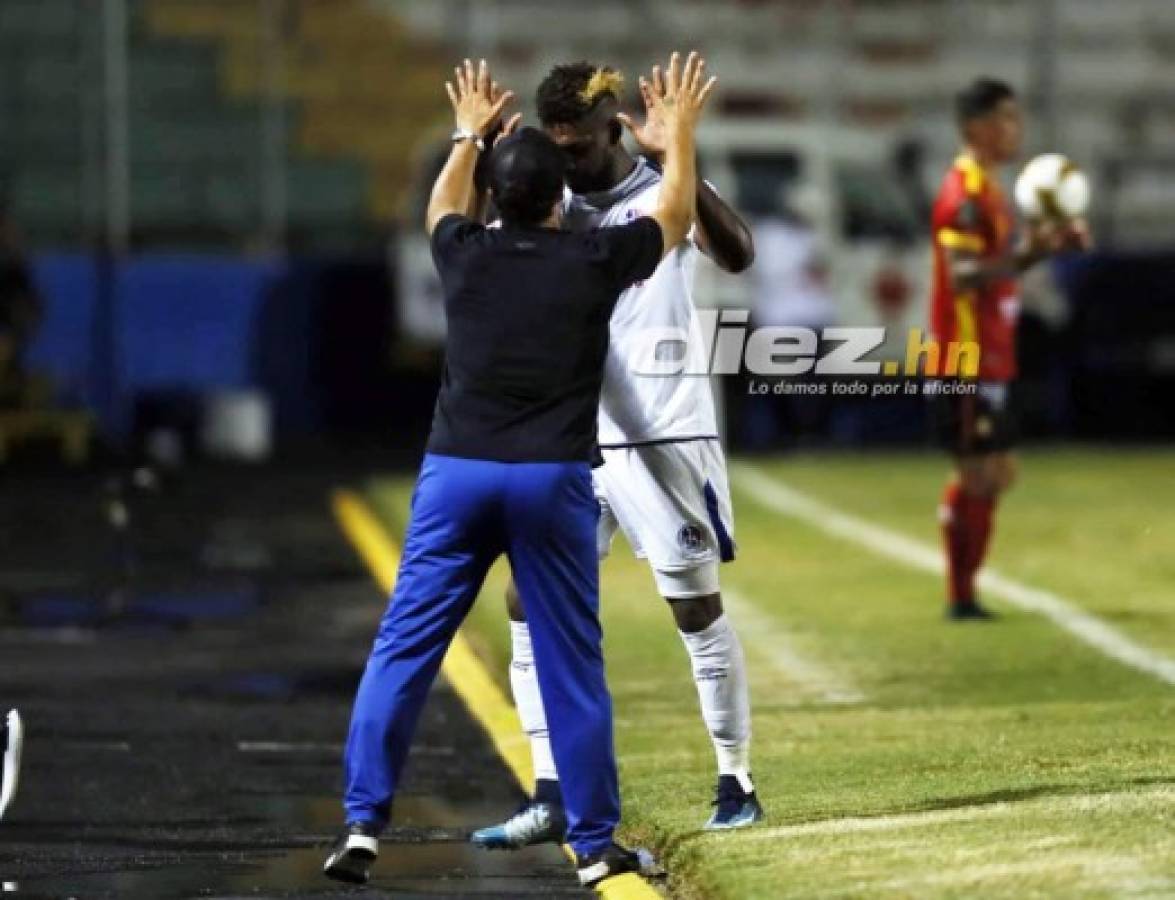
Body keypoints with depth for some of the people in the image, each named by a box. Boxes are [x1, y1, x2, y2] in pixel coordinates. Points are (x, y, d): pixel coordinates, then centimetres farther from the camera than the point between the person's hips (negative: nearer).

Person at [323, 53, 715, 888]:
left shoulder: (467, 255, 5)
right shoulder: (594, 262, 0)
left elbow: (441, 210, 32)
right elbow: (675, 217, 20)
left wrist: (469, 136, 45)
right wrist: (681, 133, 34)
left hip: (455, 472, 2)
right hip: (551, 478, -1)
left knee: (403, 650, 2)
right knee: (572, 666, 5)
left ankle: (363, 823, -5)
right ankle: (595, 845, 8)